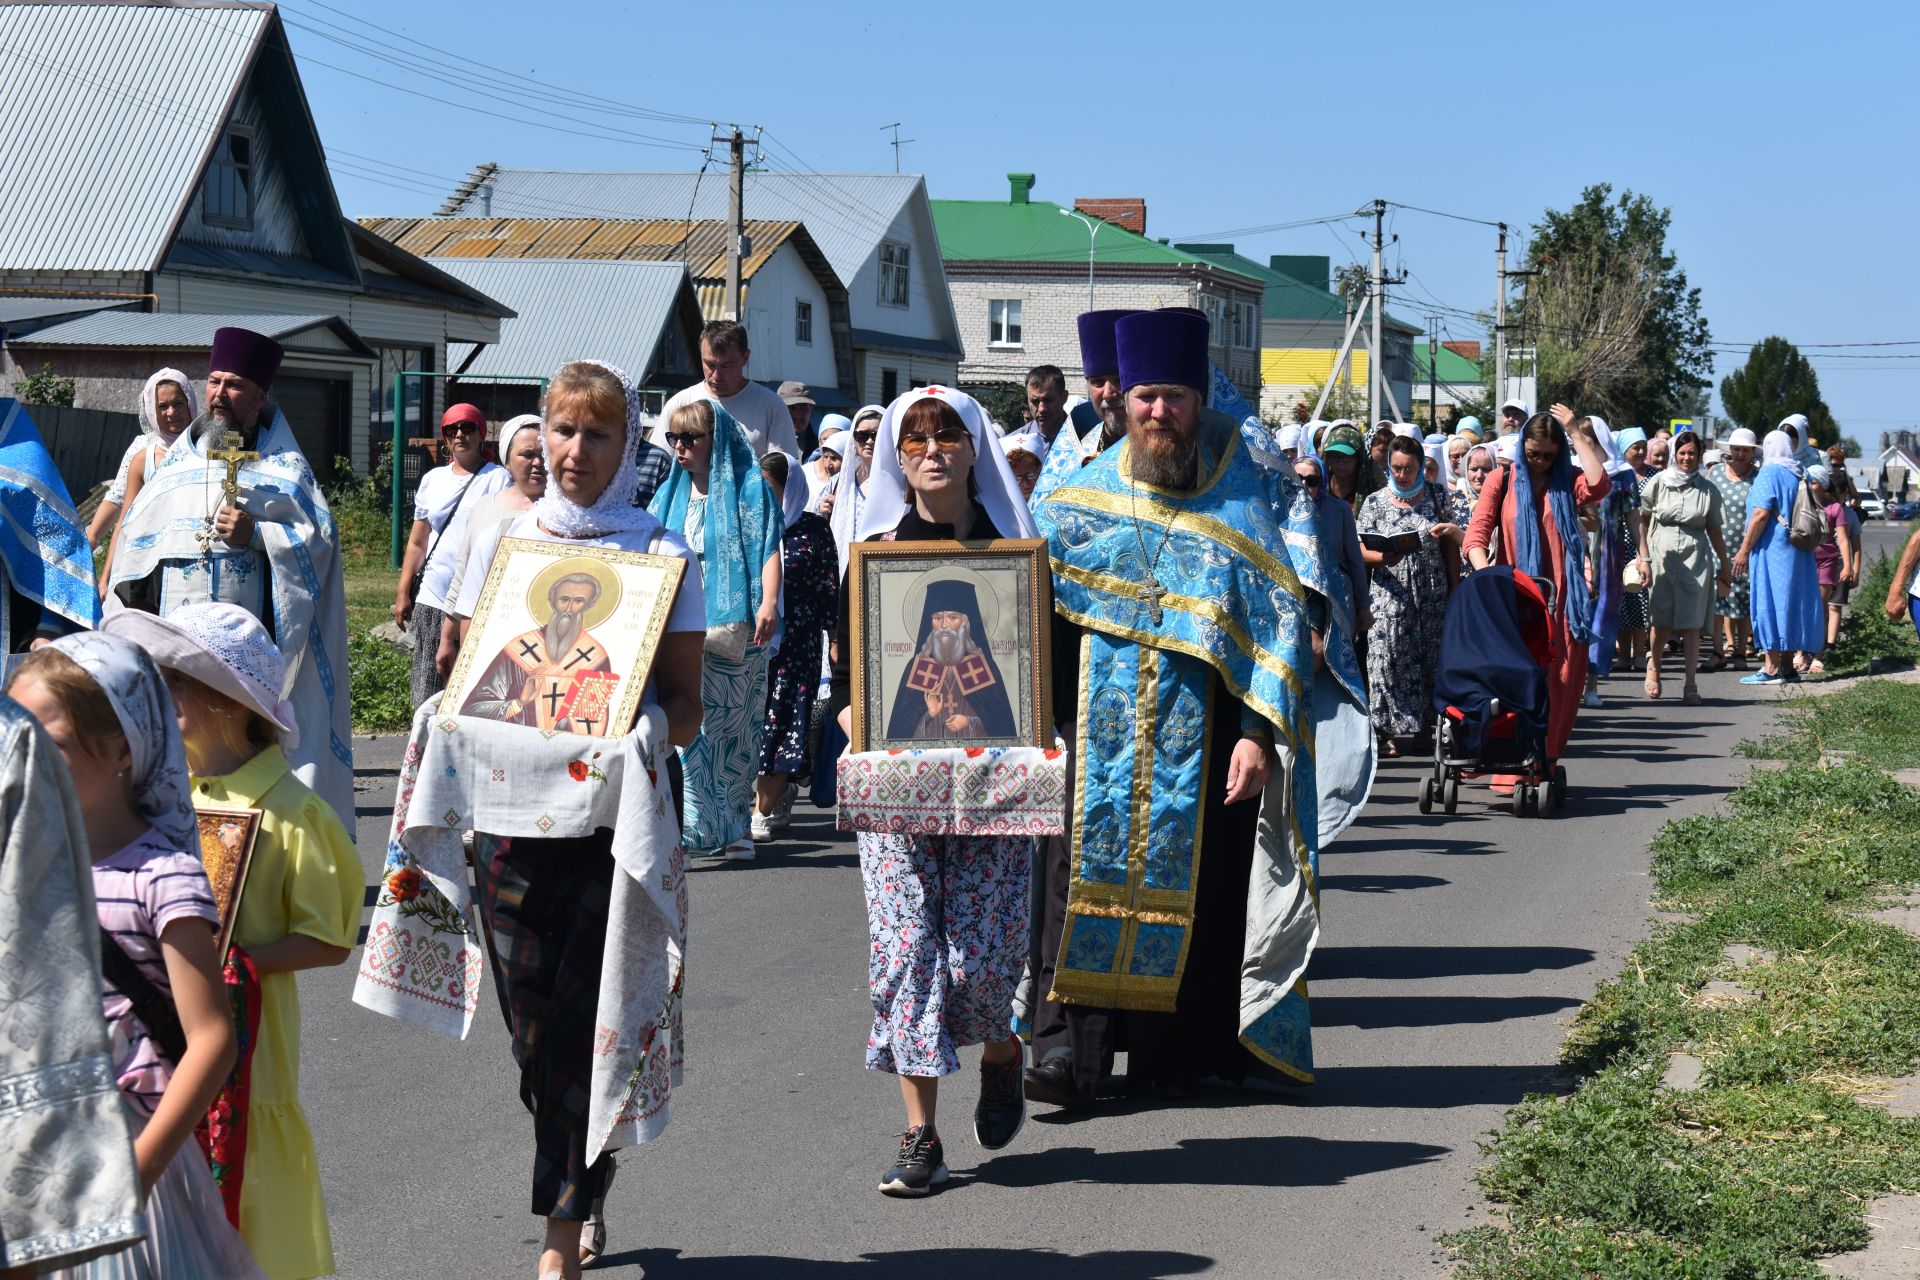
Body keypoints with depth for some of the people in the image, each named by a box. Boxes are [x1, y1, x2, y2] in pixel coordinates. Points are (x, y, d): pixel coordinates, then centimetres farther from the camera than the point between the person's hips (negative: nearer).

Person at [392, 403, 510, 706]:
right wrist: (403, 594, 11)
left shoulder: (497, 479, 1)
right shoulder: (432, 480, 17)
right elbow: (417, 543, 19)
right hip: (431, 602, 5)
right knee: (429, 693, 2)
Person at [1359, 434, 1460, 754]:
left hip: (1432, 595, 1)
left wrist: (1454, 590, 4)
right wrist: (1383, 558, -20)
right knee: (1387, 659, -8)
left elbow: (1450, 544, 9)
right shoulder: (1375, 502, 4)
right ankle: (1386, 730, -5)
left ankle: (1428, 726, 9)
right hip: (1389, 596, -1)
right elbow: (1361, 550, 1)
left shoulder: (1436, 496, 7)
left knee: (1431, 659, 0)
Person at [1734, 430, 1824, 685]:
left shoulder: (1769, 474, -8)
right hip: (1795, 552, 8)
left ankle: (1771, 668, -9)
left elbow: (1761, 514, -16)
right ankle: (1787, 666, 14)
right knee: (1789, 604, 11)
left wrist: (1744, 550, -13)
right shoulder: (1797, 476, 15)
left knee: (1769, 604, -7)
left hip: (1771, 549, -8)